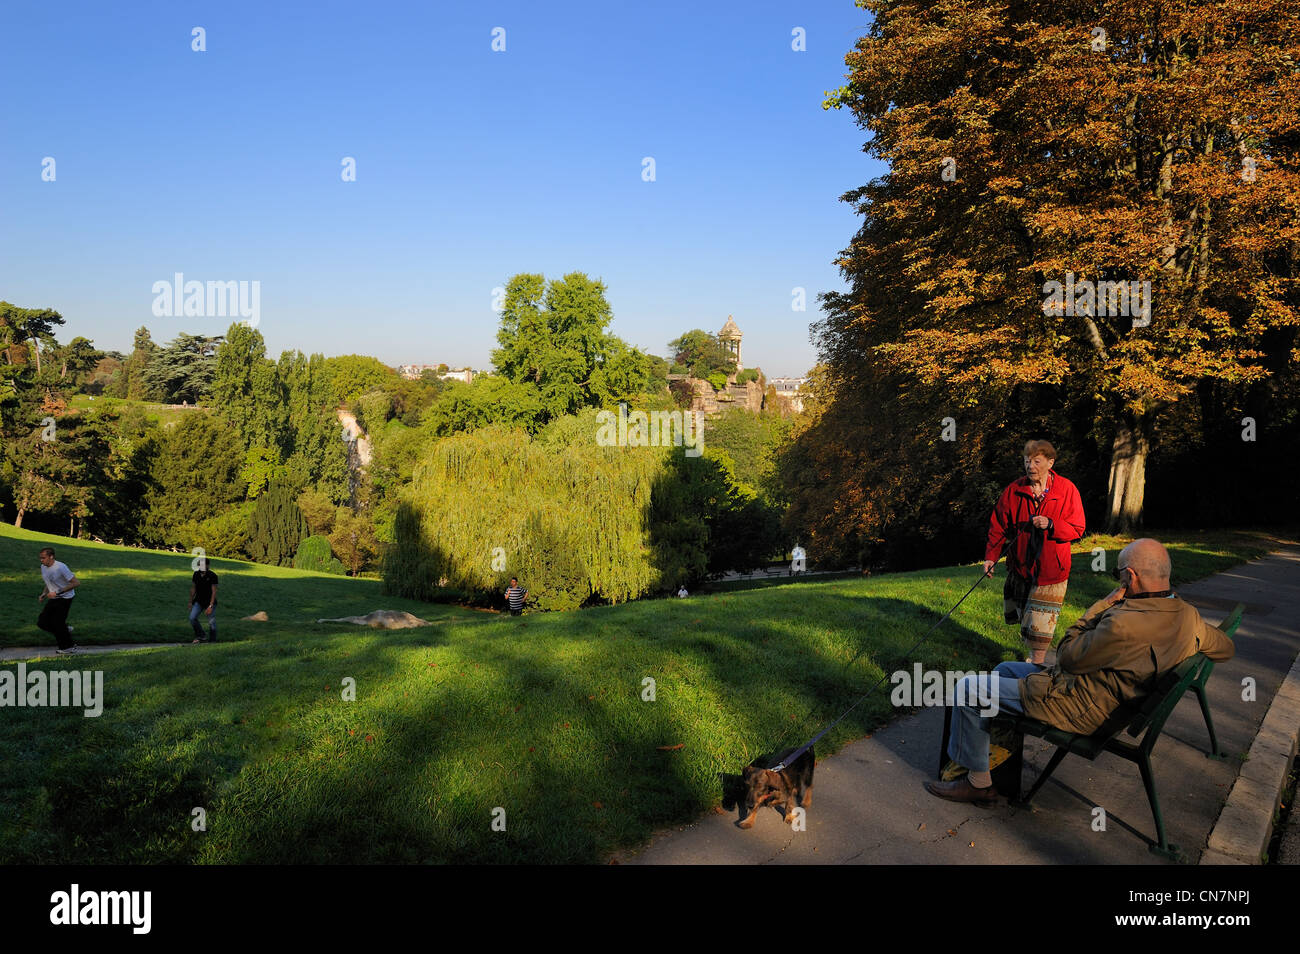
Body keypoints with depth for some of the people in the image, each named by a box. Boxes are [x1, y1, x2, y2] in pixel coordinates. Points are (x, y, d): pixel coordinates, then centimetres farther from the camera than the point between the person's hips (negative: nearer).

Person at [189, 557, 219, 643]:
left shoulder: (212, 576, -15)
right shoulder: (196, 574, 0)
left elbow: (214, 592, -15)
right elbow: (193, 588, 11)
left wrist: (210, 606, -20)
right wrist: (190, 602, 12)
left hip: (210, 602, -4)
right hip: (198, 601, 4)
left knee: (212, 623, -2)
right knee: (192, 617, -13)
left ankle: (212, 641, 12)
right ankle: (200, 636, 5)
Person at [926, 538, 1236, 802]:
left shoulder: (1125, 625, -34)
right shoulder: (1187, 615, -7)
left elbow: (1067, 657, -20)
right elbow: (1225, 648, 13)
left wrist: (1102, 605, -15)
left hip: (1081, 709, -10)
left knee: (967, 689, -5)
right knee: (1005, 669, 26)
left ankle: (978, 781, 8)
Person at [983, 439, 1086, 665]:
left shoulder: (1067, 490, -7)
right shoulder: (1014, 490, -1)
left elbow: (1077, 530, -6)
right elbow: (998, 526, 2)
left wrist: (1051, 525, -23)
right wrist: (991, 556, -8)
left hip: (1050, 568, -3)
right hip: (1020, 566, 3)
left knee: (1040, 627, -2)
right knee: (1020, 618, 17)